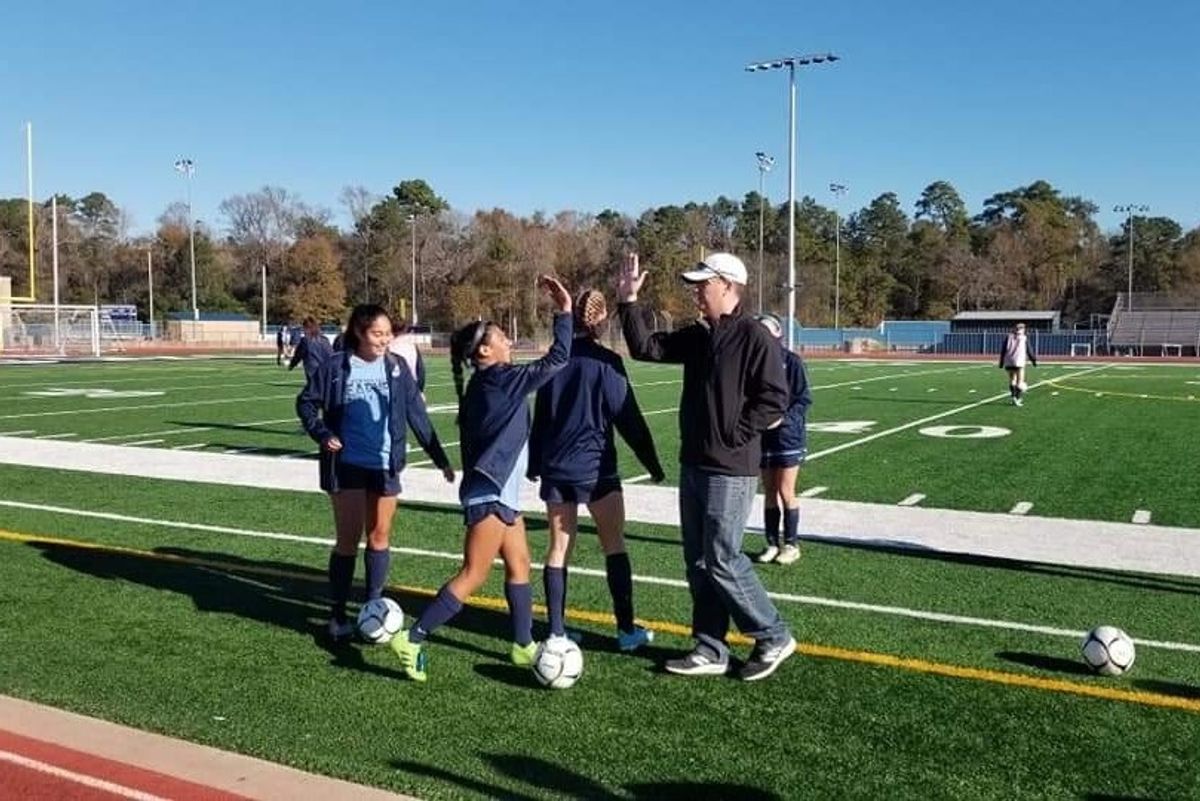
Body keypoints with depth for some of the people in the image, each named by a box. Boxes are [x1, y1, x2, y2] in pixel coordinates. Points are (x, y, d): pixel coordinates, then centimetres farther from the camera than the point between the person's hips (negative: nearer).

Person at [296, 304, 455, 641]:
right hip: (347, 464, -2)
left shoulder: (396, 368, 0)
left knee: (379, 537, 9)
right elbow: (306, 402, 4)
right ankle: (338, 615, 13)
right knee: (348, 540, 1)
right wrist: (322, 434, -12)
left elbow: (417, 416, 3)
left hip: (385, 465, 3)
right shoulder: (336, 367, -7)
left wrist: (440, 459, 1)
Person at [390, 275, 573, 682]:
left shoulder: (485, 384, 12)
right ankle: (413, 639, -2)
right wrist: (564, 311, -14)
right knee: (473, 574, -6)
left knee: (519, 564, 14)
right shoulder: (499, 379, -14)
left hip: (498, 492, 10)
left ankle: (524, 646, 22)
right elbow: (557, 359, -18)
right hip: (490, 494, -10)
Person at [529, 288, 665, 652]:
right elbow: (627, 417, -8)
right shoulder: (605, 362, -10)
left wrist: (534, 463, 22)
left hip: (555, 467, 4)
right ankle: (626, 630, 9)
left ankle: (556, 632, 11)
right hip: (595, 465, -4)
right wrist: (651, 462, 1)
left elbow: (540, 416, 12)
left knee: (558, 549, 9)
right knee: (614, 547, 7)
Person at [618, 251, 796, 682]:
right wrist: (629, 303, 4)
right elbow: (646, 348, 12)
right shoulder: (696, 336, 11)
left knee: (721, 561, -4)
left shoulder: (753, 336, -13)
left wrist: (733, 436, -16)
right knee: (698, 562, 12)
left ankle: (774, 638, 14)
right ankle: (710, 650, 22)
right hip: (693, 465, 9)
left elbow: (775, 399, -18)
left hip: (729, 471, -8)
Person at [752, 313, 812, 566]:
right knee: (769, 493, 10)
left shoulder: (792, 361, -8)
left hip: (788, 436, -4)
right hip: (763, 437, 4)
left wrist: (783, 418, -21)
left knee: (786, 492, 0)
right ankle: (772, 544, 20)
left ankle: (791, 544, 12)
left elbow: (804, 399, -9)